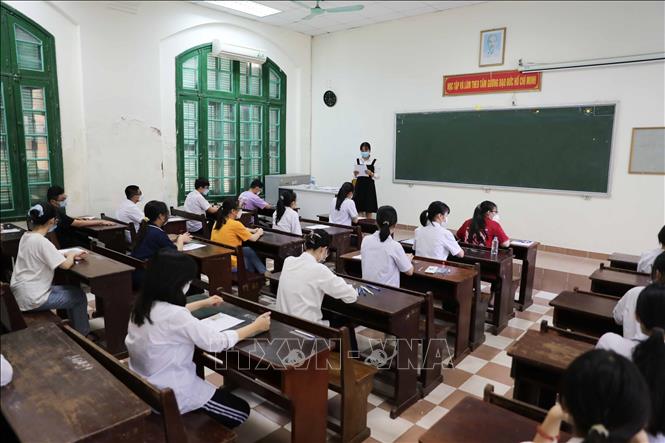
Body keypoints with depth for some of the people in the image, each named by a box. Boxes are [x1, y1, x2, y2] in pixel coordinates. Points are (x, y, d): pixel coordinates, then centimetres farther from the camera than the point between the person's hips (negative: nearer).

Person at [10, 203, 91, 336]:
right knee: (79, 295, 7)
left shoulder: (26, 236, 4)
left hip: (20, 293, 9)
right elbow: (66, 265, -23)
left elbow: (53, 255, 14)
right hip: (33, 299, -9)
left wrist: (71, 254, 2)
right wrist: (71, 255, -3)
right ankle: (83, 334, 21)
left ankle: (75, 327, 36)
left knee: (73, 289, 23)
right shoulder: (41, 241, -24)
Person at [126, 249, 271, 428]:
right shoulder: (174, 317, -31)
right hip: (170, 395, -9)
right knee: (241, 411, 6)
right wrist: (255, 327, -11)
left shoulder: (144, 304, -5)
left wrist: (202, 303, 26)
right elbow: (217, 342, -24)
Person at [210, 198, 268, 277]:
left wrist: (252, 230, 16)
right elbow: (253, 238, -7)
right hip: (230, 265, -7)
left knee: (247, 250, 23)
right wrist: (259, 233, 12)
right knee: (250, 252, 18)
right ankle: (264, 272, 32)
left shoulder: (218, 222, 4)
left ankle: (262, 271, 30)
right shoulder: (235, 224, -19)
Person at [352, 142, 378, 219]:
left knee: (369, 211, 1)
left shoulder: (374, 162, -2)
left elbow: (377, 176, -2)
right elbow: (355, 176, 9)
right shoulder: (357, 161, 6)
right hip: (359, 185, 2)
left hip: (369, 186, -2)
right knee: (360, 209, 4)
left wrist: (371, 173, -19)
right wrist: (355, 174, -13)